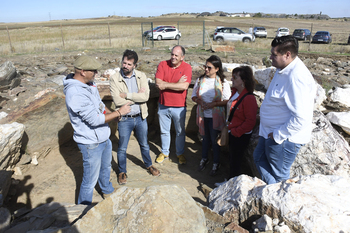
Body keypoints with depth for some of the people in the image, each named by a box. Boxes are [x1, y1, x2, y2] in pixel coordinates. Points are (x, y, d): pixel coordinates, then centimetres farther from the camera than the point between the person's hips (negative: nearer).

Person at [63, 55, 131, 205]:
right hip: (91, 143, -9)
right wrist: (119, 112, -21)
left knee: (106, 168, 30)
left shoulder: (88, 83, 1)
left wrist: (112, 113, -3)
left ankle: (107, 191, 55)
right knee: (90, 180, 7)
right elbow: (95, 120, -29)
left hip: (103, 137, 10)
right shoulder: (75, 93, -29)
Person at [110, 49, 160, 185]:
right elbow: (117, 101, -21)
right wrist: (137, 96, -15)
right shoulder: (114, 79, -10)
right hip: (124, 119, -2)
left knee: (144, 144, 21)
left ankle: (149, 165, 45)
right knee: (122, 148, 13)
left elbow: (145, 96, -18)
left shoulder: (141, 76, -4)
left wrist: (126, 95, -20)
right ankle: (122, 172, 35)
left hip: (140, 117, 2)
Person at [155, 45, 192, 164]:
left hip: (179, 107, -1)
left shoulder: (187, 67, -9)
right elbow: (158, 84, -16)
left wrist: (165, 85, -17)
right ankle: (164, 152, 38)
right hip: (163, 106, 2)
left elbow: (184, 86, -23)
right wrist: (177, 83, -17)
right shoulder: (162, 65, -4)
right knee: (164, 131, 17)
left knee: (180, 132, 14)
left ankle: (180, 153, 35)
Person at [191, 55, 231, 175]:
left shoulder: (223, 82, -10)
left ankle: (216, 163, 29)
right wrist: (199, 101, -14)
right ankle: (204, 159, 41)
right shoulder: (200, 80, 1)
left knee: (215, 140, 9)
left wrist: (213, 104, -21)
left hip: (215, 116, -3)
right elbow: (194, 95, 6)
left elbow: (227, 101, -10)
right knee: (205, 138, 20)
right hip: (203, 115, 3)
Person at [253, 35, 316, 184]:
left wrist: (278, 135, -22)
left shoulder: (296, 78, -28)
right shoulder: (283, 69, 4)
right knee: (259, 158, 25)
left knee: (278, 176, 9)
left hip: (284, 138, -10)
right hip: (271, 132, 10)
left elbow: (301, 118, -31)